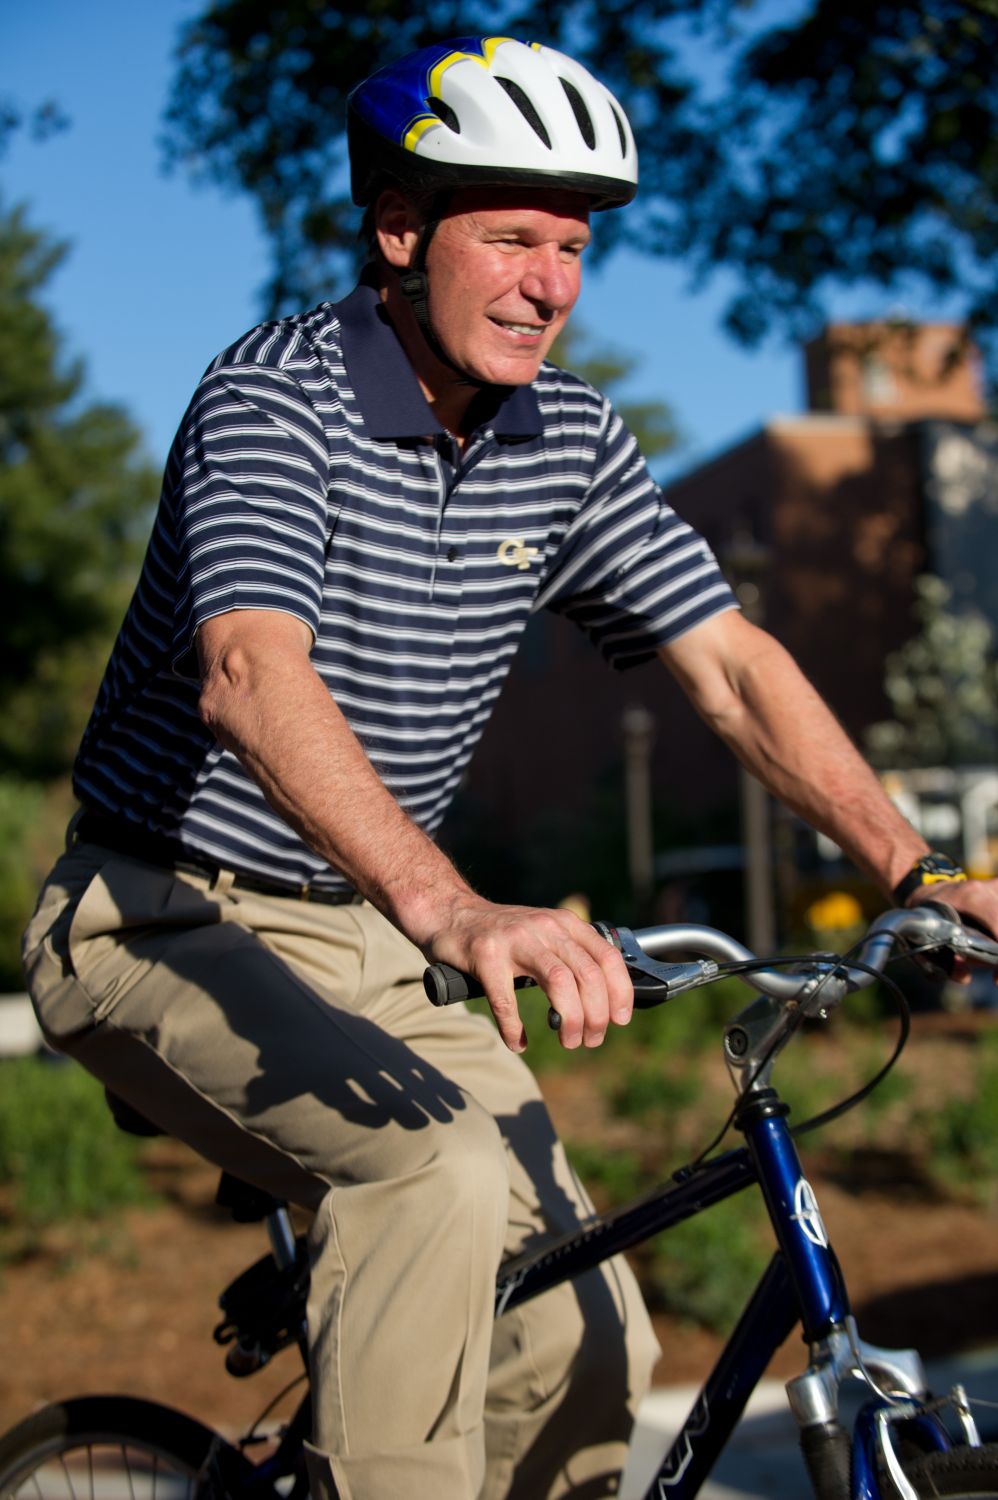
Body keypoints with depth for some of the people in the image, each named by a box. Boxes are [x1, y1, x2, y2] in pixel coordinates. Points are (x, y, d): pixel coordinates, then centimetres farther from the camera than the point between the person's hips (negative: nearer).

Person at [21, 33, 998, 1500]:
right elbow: (251, 677, -36)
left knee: (586, 1343, -2)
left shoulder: (570, 441, 1)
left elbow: (730, 661, 1)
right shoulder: (272, 400, -19)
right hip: (169, 926, -6)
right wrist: (455, 911, -50)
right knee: (442, 1166, -33)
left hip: (362, 944, 7)